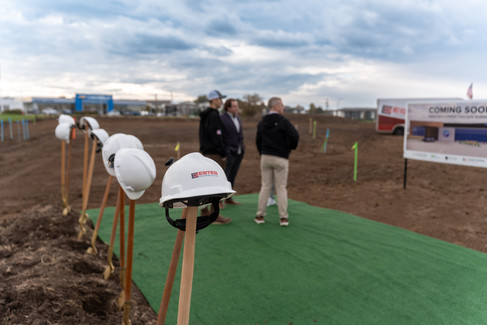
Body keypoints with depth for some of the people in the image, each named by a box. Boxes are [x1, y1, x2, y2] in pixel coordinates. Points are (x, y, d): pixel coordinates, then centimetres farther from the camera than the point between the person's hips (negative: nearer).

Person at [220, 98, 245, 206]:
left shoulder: (238, 118, 13)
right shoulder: (221, 118, -12)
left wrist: (242, 147, 15)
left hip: (239, 151, 7)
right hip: (229, 152, -7)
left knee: (232, 176, 13)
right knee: (224, 176, -6)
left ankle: (228, 198, 23)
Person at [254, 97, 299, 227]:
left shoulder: (262, 122, 9)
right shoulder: (283, 121, -10)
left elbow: (258, 141, 14)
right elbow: (294, 136, -19)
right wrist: (291, 147, 0)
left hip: (265, 157, 5)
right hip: (280, 158, -5)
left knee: (265, 186, 10)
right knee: (281, 188, 1)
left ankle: (260, 216, 11)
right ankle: (283, 218, 4)